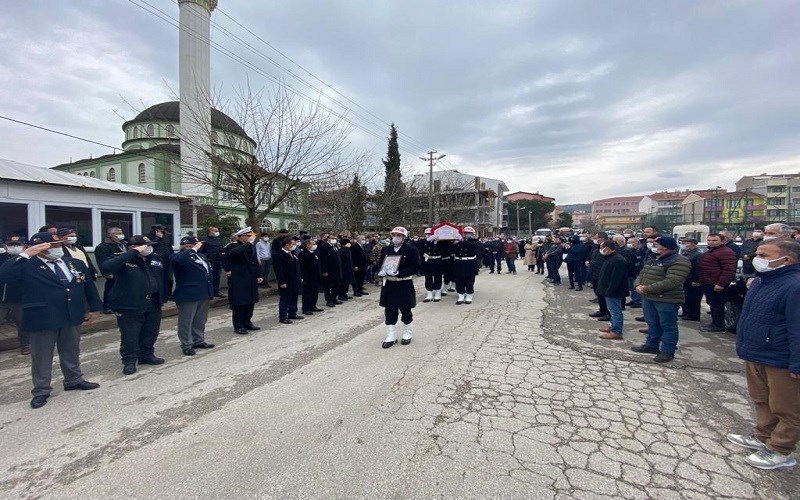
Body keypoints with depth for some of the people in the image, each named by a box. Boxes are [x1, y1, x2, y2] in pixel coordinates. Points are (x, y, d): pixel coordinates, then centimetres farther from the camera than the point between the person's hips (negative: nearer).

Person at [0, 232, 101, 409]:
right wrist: (25, 254, -25)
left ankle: (74, 380, 35)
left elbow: (89, 286, 11)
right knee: (42, 357, 9)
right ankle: (41, 391, 24)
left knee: (71, 352, 19)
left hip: (72, 317, 4)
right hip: (42, 319, -4)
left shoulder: (76, 263, 6)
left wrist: (93, 308, 10)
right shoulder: (27, 266, -8)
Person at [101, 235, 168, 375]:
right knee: (130, 335, 3)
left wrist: (163, 298, 13)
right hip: (130, 305, -6)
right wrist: (133, 253, -31)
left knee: (151, 332, 17)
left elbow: (162, 278, 14)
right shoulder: (124, 260, -11)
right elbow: (106, 268, -32)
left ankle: (147, 355, 34)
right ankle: (129, 361, 19)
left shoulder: (155, 258, 7)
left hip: (153, 303, 6)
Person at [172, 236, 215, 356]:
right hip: (188, 295, -7)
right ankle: (186, 345, 12)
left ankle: (198, 341, 30)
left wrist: (210, 293, 19)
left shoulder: (201, 256, 13)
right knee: (186, 321, 2)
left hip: (204, 295, 7)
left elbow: (210, 271, 22)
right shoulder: (180, 257, -8)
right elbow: (176, 260, -35)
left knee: (200, 321, 17)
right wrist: (193, 250, -25)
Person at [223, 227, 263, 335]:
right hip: (238, 280, -7)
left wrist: (258, 275, 15)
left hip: (251, 280, 7)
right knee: (238, 303, 0)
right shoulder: (233, 246, -10)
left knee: (250, 302, 12)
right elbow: (233, 253, -35)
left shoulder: (252, 246, 11)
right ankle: (238, 326, 9)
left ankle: (247, 323, 25)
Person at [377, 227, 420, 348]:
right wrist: (382, 272, -10)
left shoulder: (411, 250, -8)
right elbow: (381, 265, 14)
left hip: (405, 285, -4)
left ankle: (407, 335, 27)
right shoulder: (385, 250, 6)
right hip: (389, 285, 4)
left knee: (406, 311, 10)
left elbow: (415, 268, -13)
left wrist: (398, 273, -23)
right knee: (389, 312, 7)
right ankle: (390, 337, 17)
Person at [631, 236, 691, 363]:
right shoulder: (654, 260, 14)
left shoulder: (679, 262, -16)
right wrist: (638, 285, -5)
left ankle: (668, 351, 12)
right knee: (652, 323, 18)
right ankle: (651, 345, 30)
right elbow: (642, 274, 17)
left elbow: (671, 282, -26)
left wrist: (647, 288, -23)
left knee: (668, 326, 3)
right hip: (648, 298, 9)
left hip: (667, 300, -9)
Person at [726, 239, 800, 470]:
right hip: (755, 356, 9)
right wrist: (744, 347, 20)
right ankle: (763, 437, 37)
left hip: (780, 362, -9)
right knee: (761, 401, 22)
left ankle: (780, 451, 21)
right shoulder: (760, 280, 7)